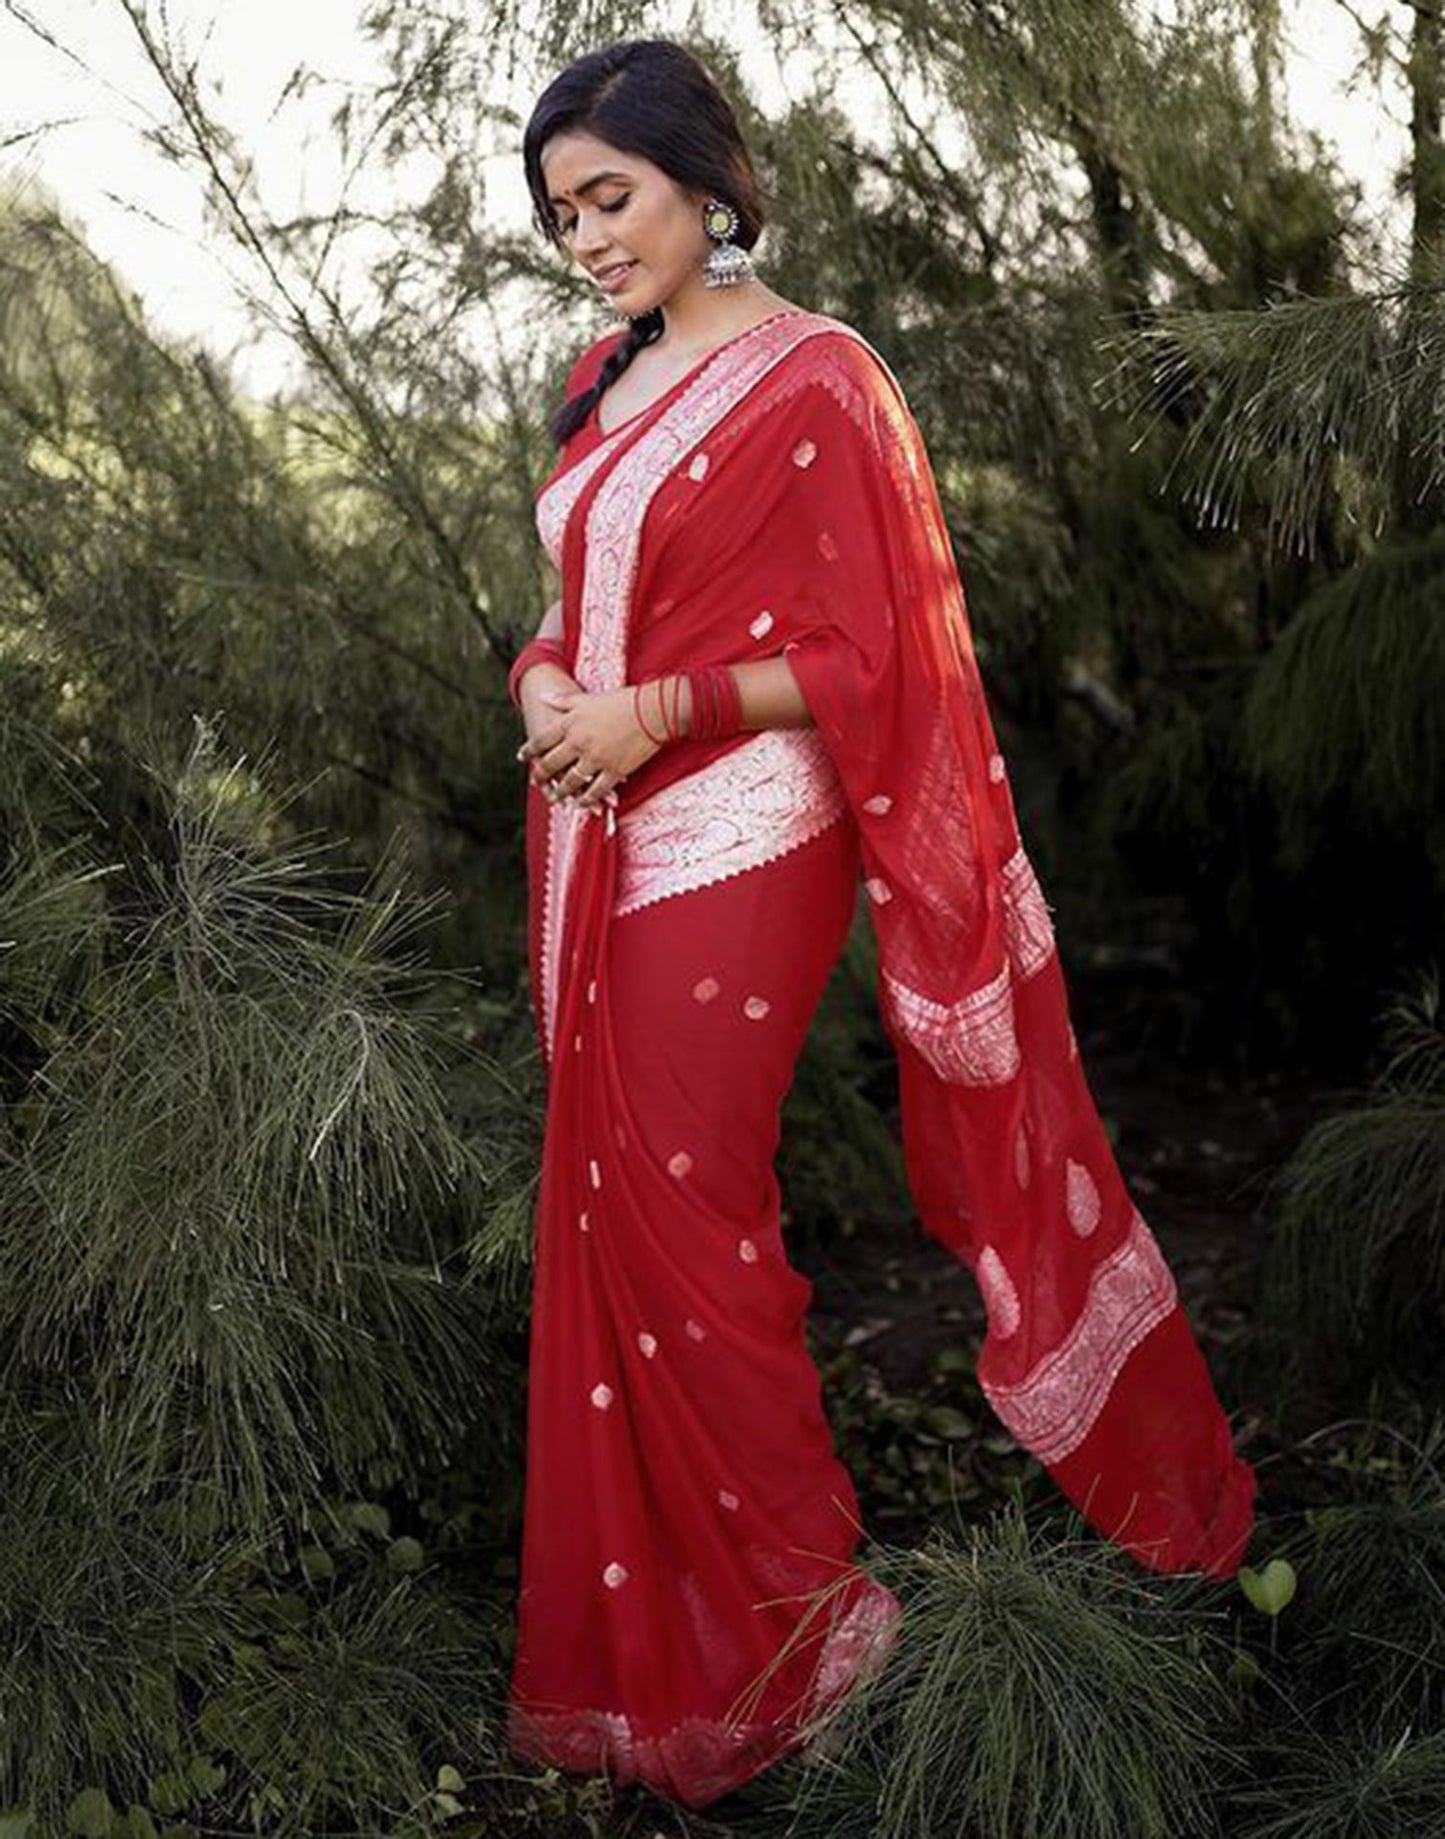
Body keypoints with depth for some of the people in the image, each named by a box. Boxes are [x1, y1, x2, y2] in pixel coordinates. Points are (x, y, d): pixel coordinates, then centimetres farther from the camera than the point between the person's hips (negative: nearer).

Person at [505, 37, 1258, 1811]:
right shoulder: (608, 380, 14)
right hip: (601, 852, 8)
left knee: (675, 1220, -4)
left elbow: (866, 657, -10)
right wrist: (542, 675, -1)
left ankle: (793, 1607, 16)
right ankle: (645, 1628, 26)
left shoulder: (813, 379, -8)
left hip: (731, 850, -8)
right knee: (610, 1216, 11)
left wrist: (657, 711, -19)